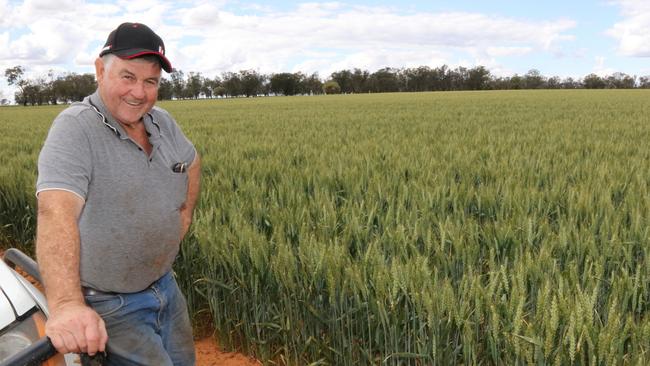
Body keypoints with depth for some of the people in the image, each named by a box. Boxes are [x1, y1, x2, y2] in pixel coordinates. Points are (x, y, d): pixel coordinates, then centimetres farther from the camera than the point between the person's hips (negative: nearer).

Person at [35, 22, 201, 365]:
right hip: (106, 307, -7)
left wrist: (186, 213, 9)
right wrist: (65, 304, -52)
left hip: (165, 285, 7)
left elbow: (191, 162, 21)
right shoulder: (75, 128, -23)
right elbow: (56, 210, -38)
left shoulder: (163, 122, 0)